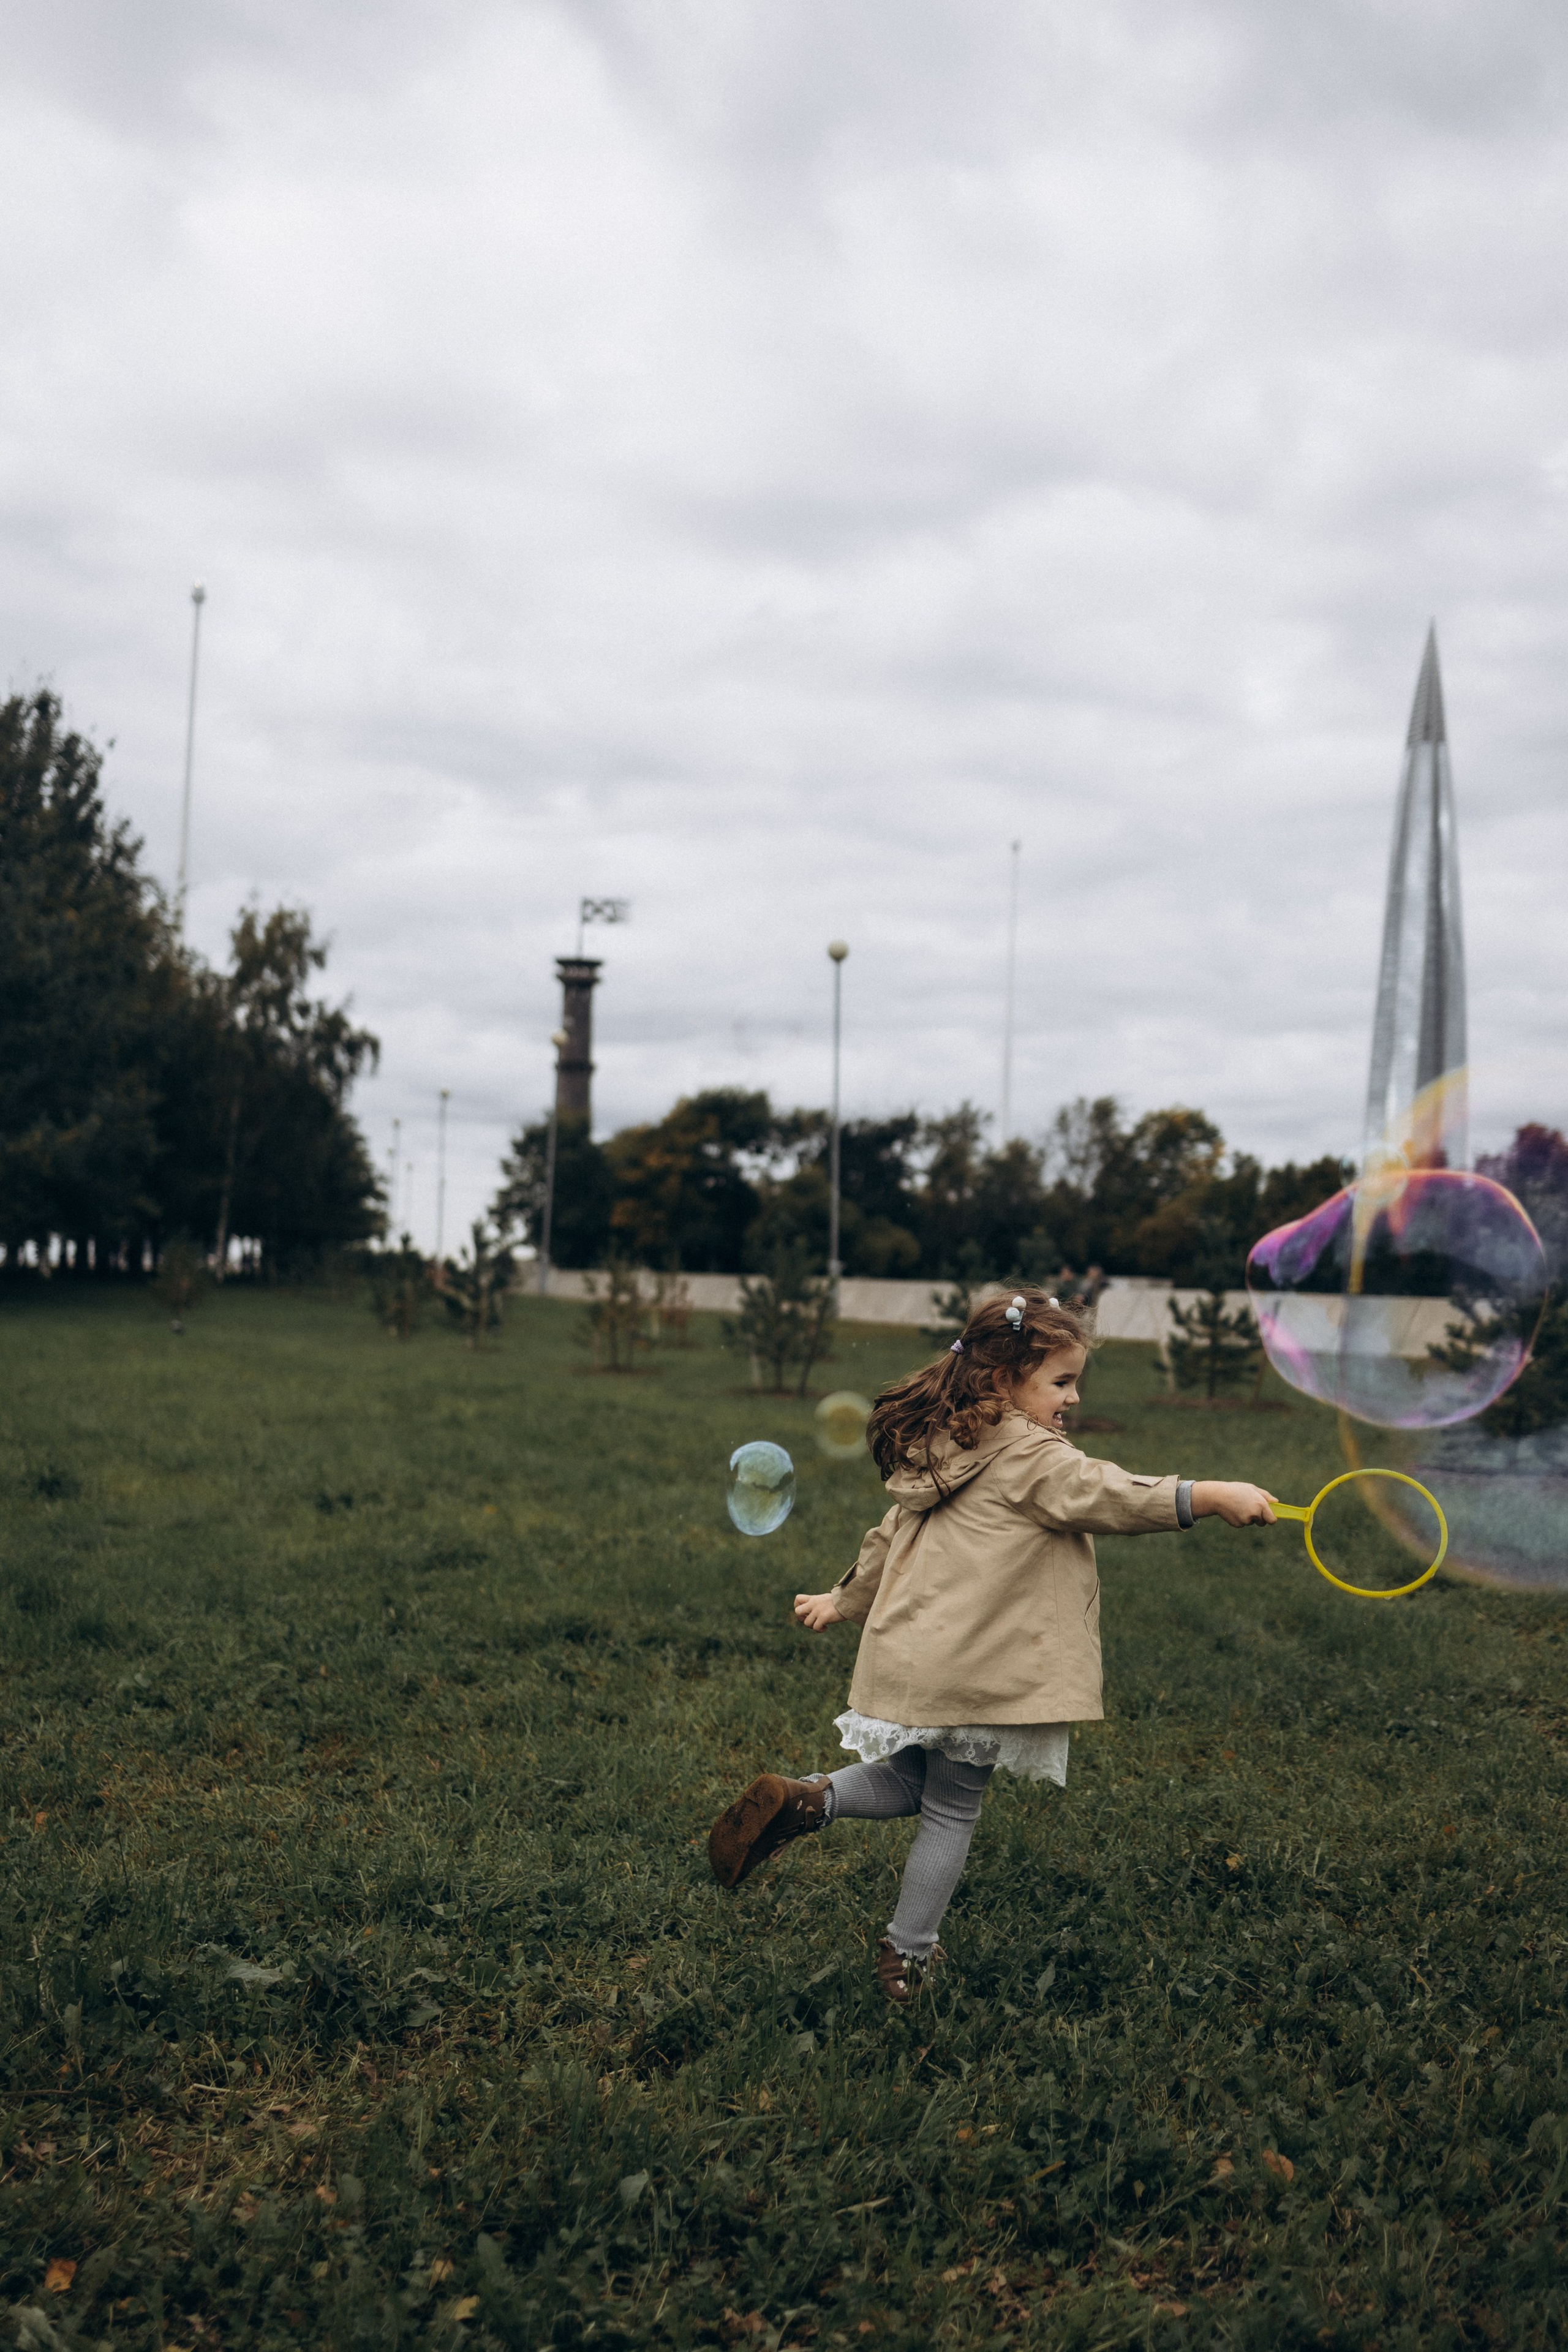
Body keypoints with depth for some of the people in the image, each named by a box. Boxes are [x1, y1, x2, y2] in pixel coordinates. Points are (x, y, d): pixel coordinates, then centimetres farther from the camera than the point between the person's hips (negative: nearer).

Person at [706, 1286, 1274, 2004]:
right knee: (951, 1812, 6)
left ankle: (804, 1801, -3)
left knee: (907, 1784, 21)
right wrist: (1214, 1496, -21)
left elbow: (888, 1539, 22)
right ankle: (907, 1957, 15)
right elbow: (1113, 1498, -20)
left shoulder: (943, 1449, 15)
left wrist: (843, 1602, 34)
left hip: (908, 1658, 8)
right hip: (970, 1674, -8)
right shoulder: (1033, 1457, -11)